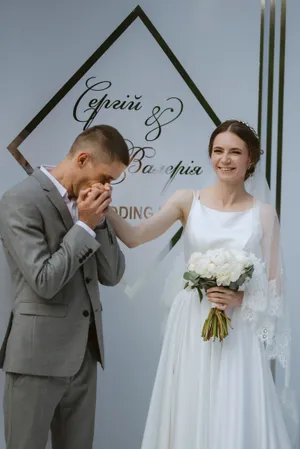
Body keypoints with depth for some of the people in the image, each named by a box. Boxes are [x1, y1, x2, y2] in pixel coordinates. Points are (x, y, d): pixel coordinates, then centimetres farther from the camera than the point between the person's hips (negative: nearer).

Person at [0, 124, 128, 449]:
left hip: (83, 353, 7)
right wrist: (85, 225, -14)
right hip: (38, 354, -7)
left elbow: (112, 275, 8)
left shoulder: (87, 204, 10)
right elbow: (45, 282, -19)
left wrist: (99, 221, -4)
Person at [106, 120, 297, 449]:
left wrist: (241, 299, -15)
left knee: (234, 422, 2)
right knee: (189, 415, 8)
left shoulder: (264, 214, 0)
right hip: (191, 327, 1)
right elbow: (134, 237, -11)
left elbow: (273, 284, 3)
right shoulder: (187, 201, 1)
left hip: (239, 332, -1)